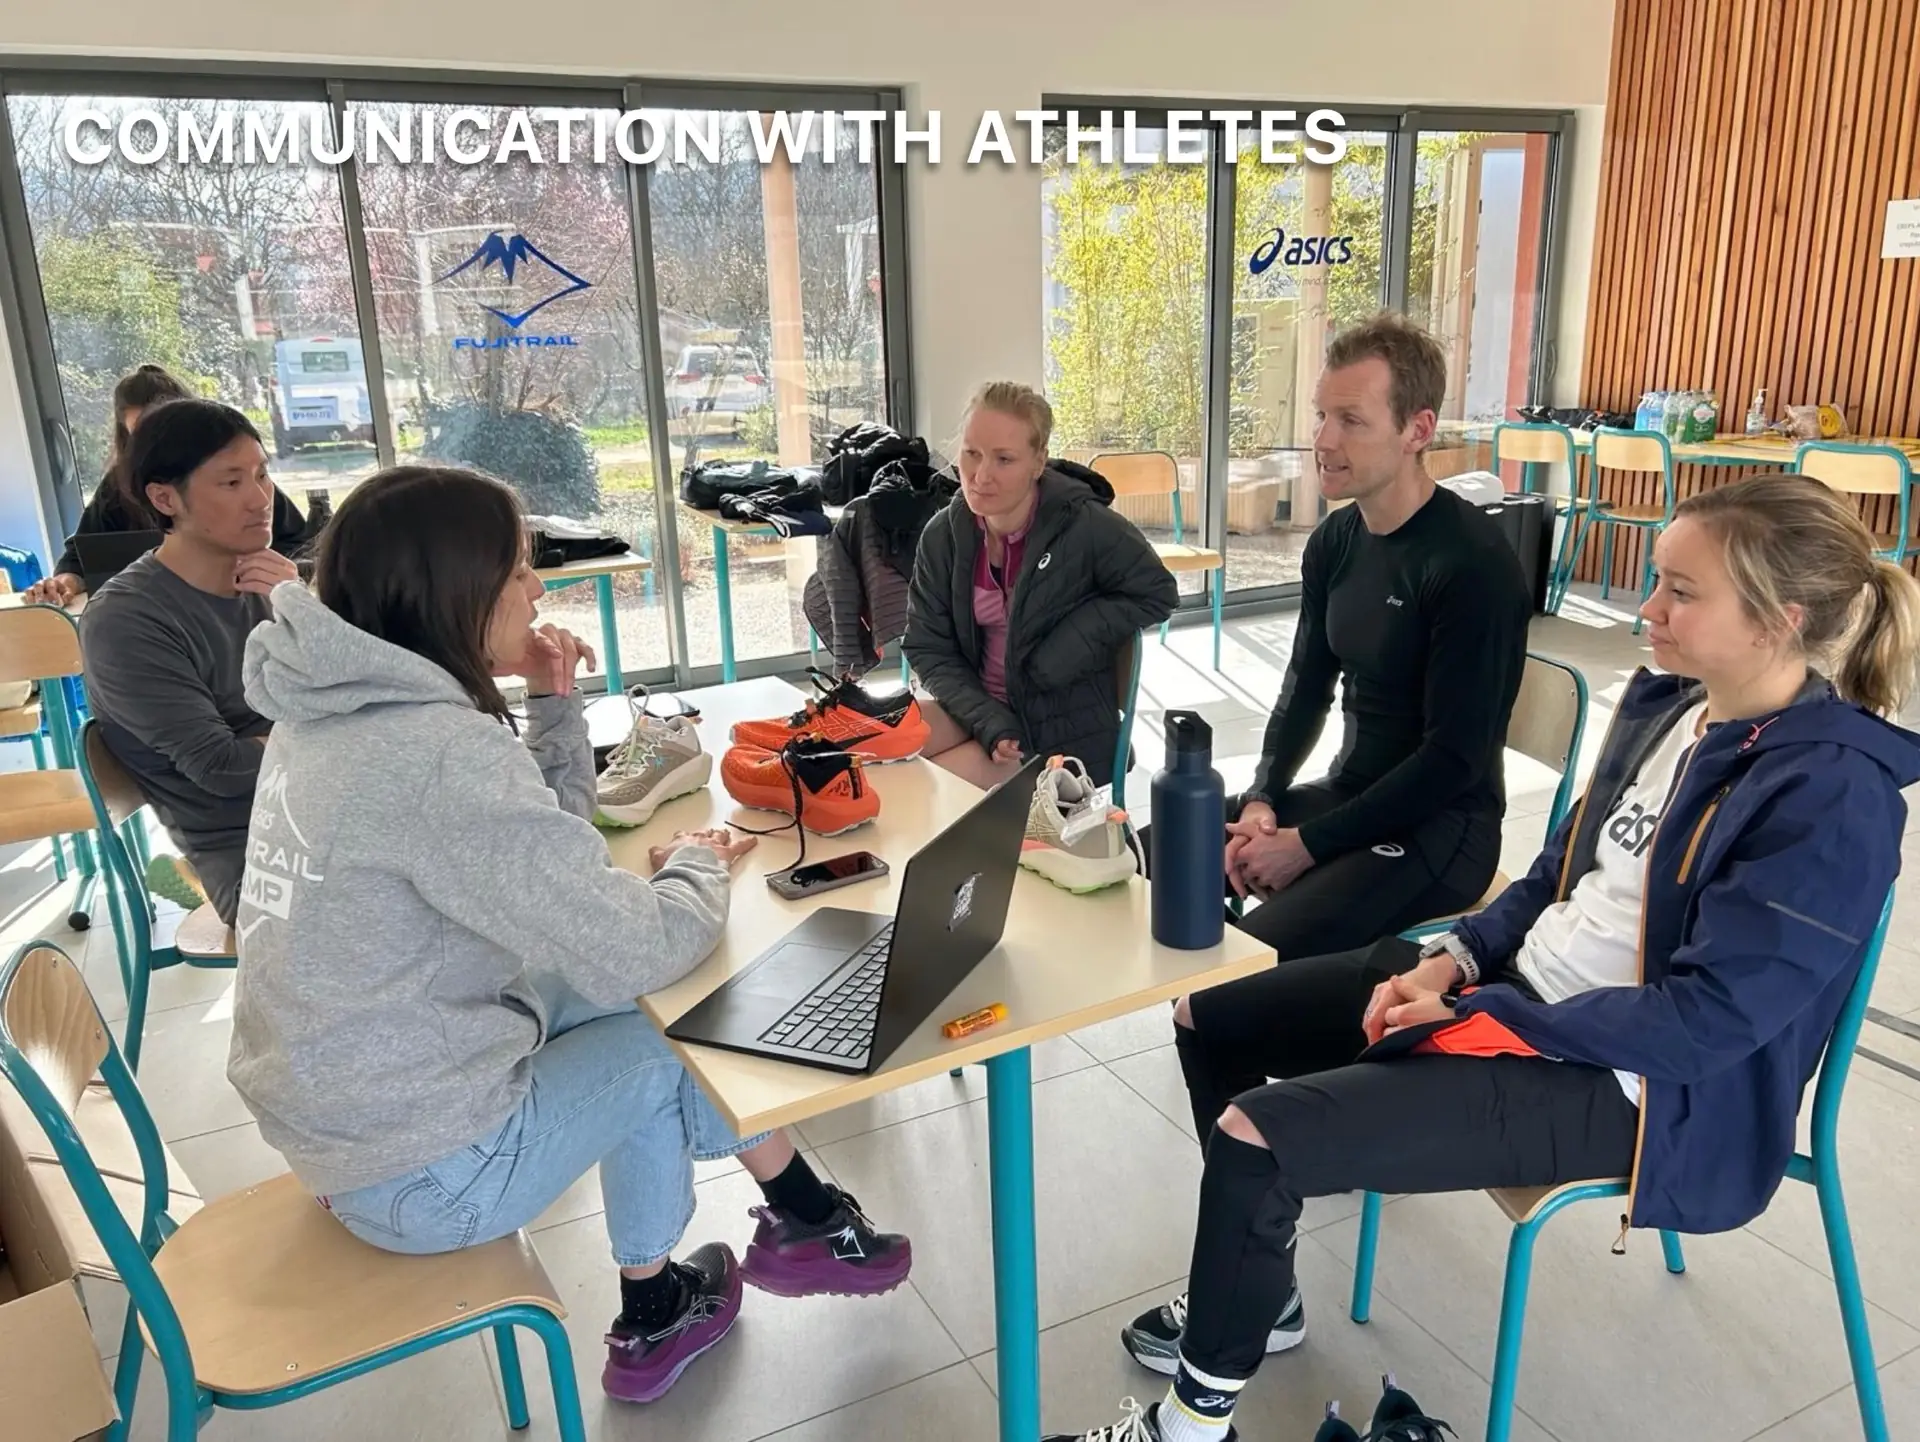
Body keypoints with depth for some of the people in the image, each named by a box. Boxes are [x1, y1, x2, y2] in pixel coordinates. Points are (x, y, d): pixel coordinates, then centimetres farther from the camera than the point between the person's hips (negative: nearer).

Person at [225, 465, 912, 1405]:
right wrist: (698, 865, -5)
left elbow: (545, 853, 11)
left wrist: (553, 705, -1)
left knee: (625, 1010, 16)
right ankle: (807, 1227, 31)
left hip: (342, 1119, 9)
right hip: (421, 1173, -8)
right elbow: (632, 954, -25)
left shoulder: (334, 712, 2)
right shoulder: (434, 752, -28)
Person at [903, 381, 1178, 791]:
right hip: (977, 708, 5)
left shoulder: (1086, 527, -19)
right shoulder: (943, 535, -6)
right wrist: (990, 723, -18)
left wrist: (1067, 647, -19)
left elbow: (1156, 594, -8)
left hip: (1060, 729, -4)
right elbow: (929, 649, -3)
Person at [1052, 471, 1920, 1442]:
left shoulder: (1834, 793, -21)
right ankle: (1250, 1293, 24)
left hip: (1627, 1078, -9)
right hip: (1520, 982, 9)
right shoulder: (1666, 699, 4)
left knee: (1255, 1140, -23)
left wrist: (1481, 1017, -21)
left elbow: (1706, 1017, -24)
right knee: (1214, 1018, 7)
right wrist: (1456, 959, -2)